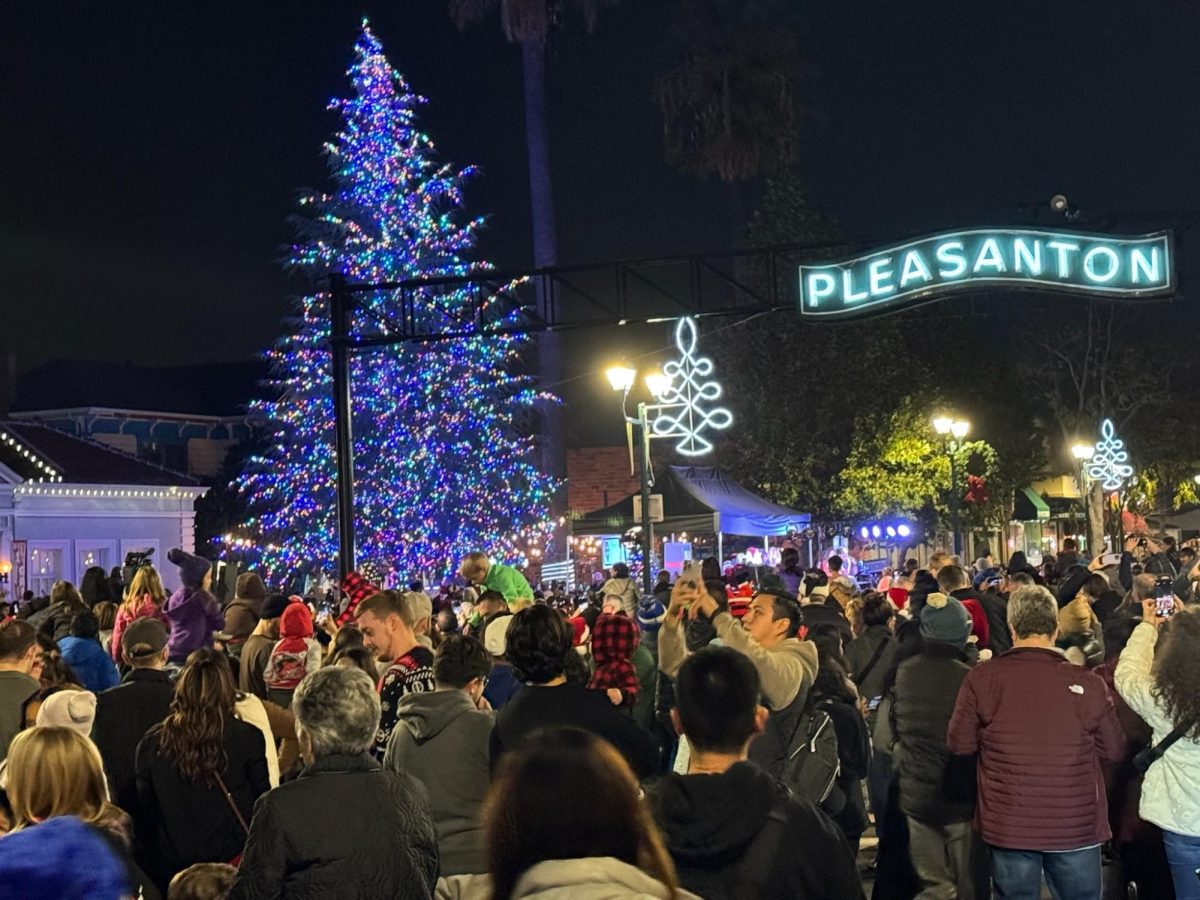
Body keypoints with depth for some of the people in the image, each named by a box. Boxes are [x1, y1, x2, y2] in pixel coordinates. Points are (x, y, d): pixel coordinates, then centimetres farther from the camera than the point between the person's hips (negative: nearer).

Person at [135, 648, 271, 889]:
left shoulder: (151, 743, -3)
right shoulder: (247, 738, -9)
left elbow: (145, 818, 4)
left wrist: (156, 870, 14)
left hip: (173, 872, 2)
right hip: (235, 863, -2)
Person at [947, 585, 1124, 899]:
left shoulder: (982, 678, -12)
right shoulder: (1088, 683, -12)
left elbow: (959, 744, -2)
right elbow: (1113, 750, 1)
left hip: (1009, 826, 0)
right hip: (1077, 826, 0)